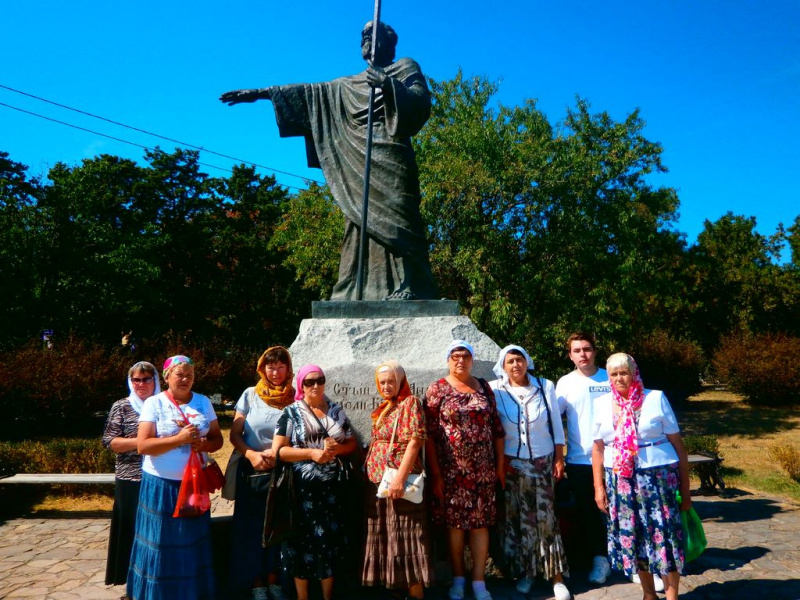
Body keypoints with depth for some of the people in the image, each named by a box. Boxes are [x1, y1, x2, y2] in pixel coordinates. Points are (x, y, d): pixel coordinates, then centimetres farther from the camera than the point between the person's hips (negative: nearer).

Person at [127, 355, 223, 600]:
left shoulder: (204, 402, 5)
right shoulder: (154, 403, -6)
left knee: (192, 543, 11)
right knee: (162, 544, 6)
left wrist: (205, 444, -15)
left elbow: (217, 438, 7)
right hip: (161, 484, -3)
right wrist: (178, 439, -23)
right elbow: (143, 445, -13)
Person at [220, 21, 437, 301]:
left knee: (395, 226, -18)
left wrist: (389, 86, -21)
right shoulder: (349, 85, 29)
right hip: (357, 169, 5)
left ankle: (407, 291, -25)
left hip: (390, 163, -5)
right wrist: (261, 93, 28)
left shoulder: (406, 68, 15)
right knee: (361, 227, -4)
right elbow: (311, 93, 29)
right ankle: (355, 296, -8)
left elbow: (422, 101, -3)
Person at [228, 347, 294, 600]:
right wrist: (252, 455, -17)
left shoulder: (294, 398, -3)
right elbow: (234, 434, -2)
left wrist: (279, 453, -15)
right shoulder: (250, 395, -2)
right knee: (253, 526, 6)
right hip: (252, 471, 0)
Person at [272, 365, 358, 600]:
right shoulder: (291, 412, -1)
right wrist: (311, 452, -18)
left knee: (331, 538, 9)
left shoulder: (336, 410, 9)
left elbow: (351, 443, 12)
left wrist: (337, 449, -10)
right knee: (305, 539, 3)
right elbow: (278, 450, -8)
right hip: (303, 487, -3)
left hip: (333, 486, 3)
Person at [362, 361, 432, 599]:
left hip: (399, 480, -8)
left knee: (405, 535, -2)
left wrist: (400, 477, -22)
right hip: (378, 479, 8)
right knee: (384, 535, 14)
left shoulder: (410, 402, -7)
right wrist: (370, 472, 11)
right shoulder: (383, 409, 15)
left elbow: (415, 440, -16)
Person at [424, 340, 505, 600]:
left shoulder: (483, 387, 8)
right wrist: (435, 473, -10)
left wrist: (500, 464, 8)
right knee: (454, 523, 7)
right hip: (451, 470, -2)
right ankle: (458, 579, 24)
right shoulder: (437, 389, -3)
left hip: (483, 469, 3)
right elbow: (429, 434, -6)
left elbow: (497, 426, 11)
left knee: (481, 523, 6)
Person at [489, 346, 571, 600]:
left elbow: (556, 424, 3)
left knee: (546, 518, -1)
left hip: (543, 463, 0)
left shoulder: (546, 386, -1)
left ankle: (557, 578, 10)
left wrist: (559, 458, 0)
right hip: (512, 464, 0)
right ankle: (524, 572, 23)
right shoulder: (495, 390, -5)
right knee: (516, 519, 6)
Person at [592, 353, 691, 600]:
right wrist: (598, 487, 5)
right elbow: (598, 448, 8)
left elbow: (677, 443, 0)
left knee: (663, 536, -1)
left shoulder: (656, 398, -2)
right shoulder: (602, 403, 4)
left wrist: (685, 487, -1)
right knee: (631, 537, 10)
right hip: (619, 481, 3)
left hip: (658, 477, -3)